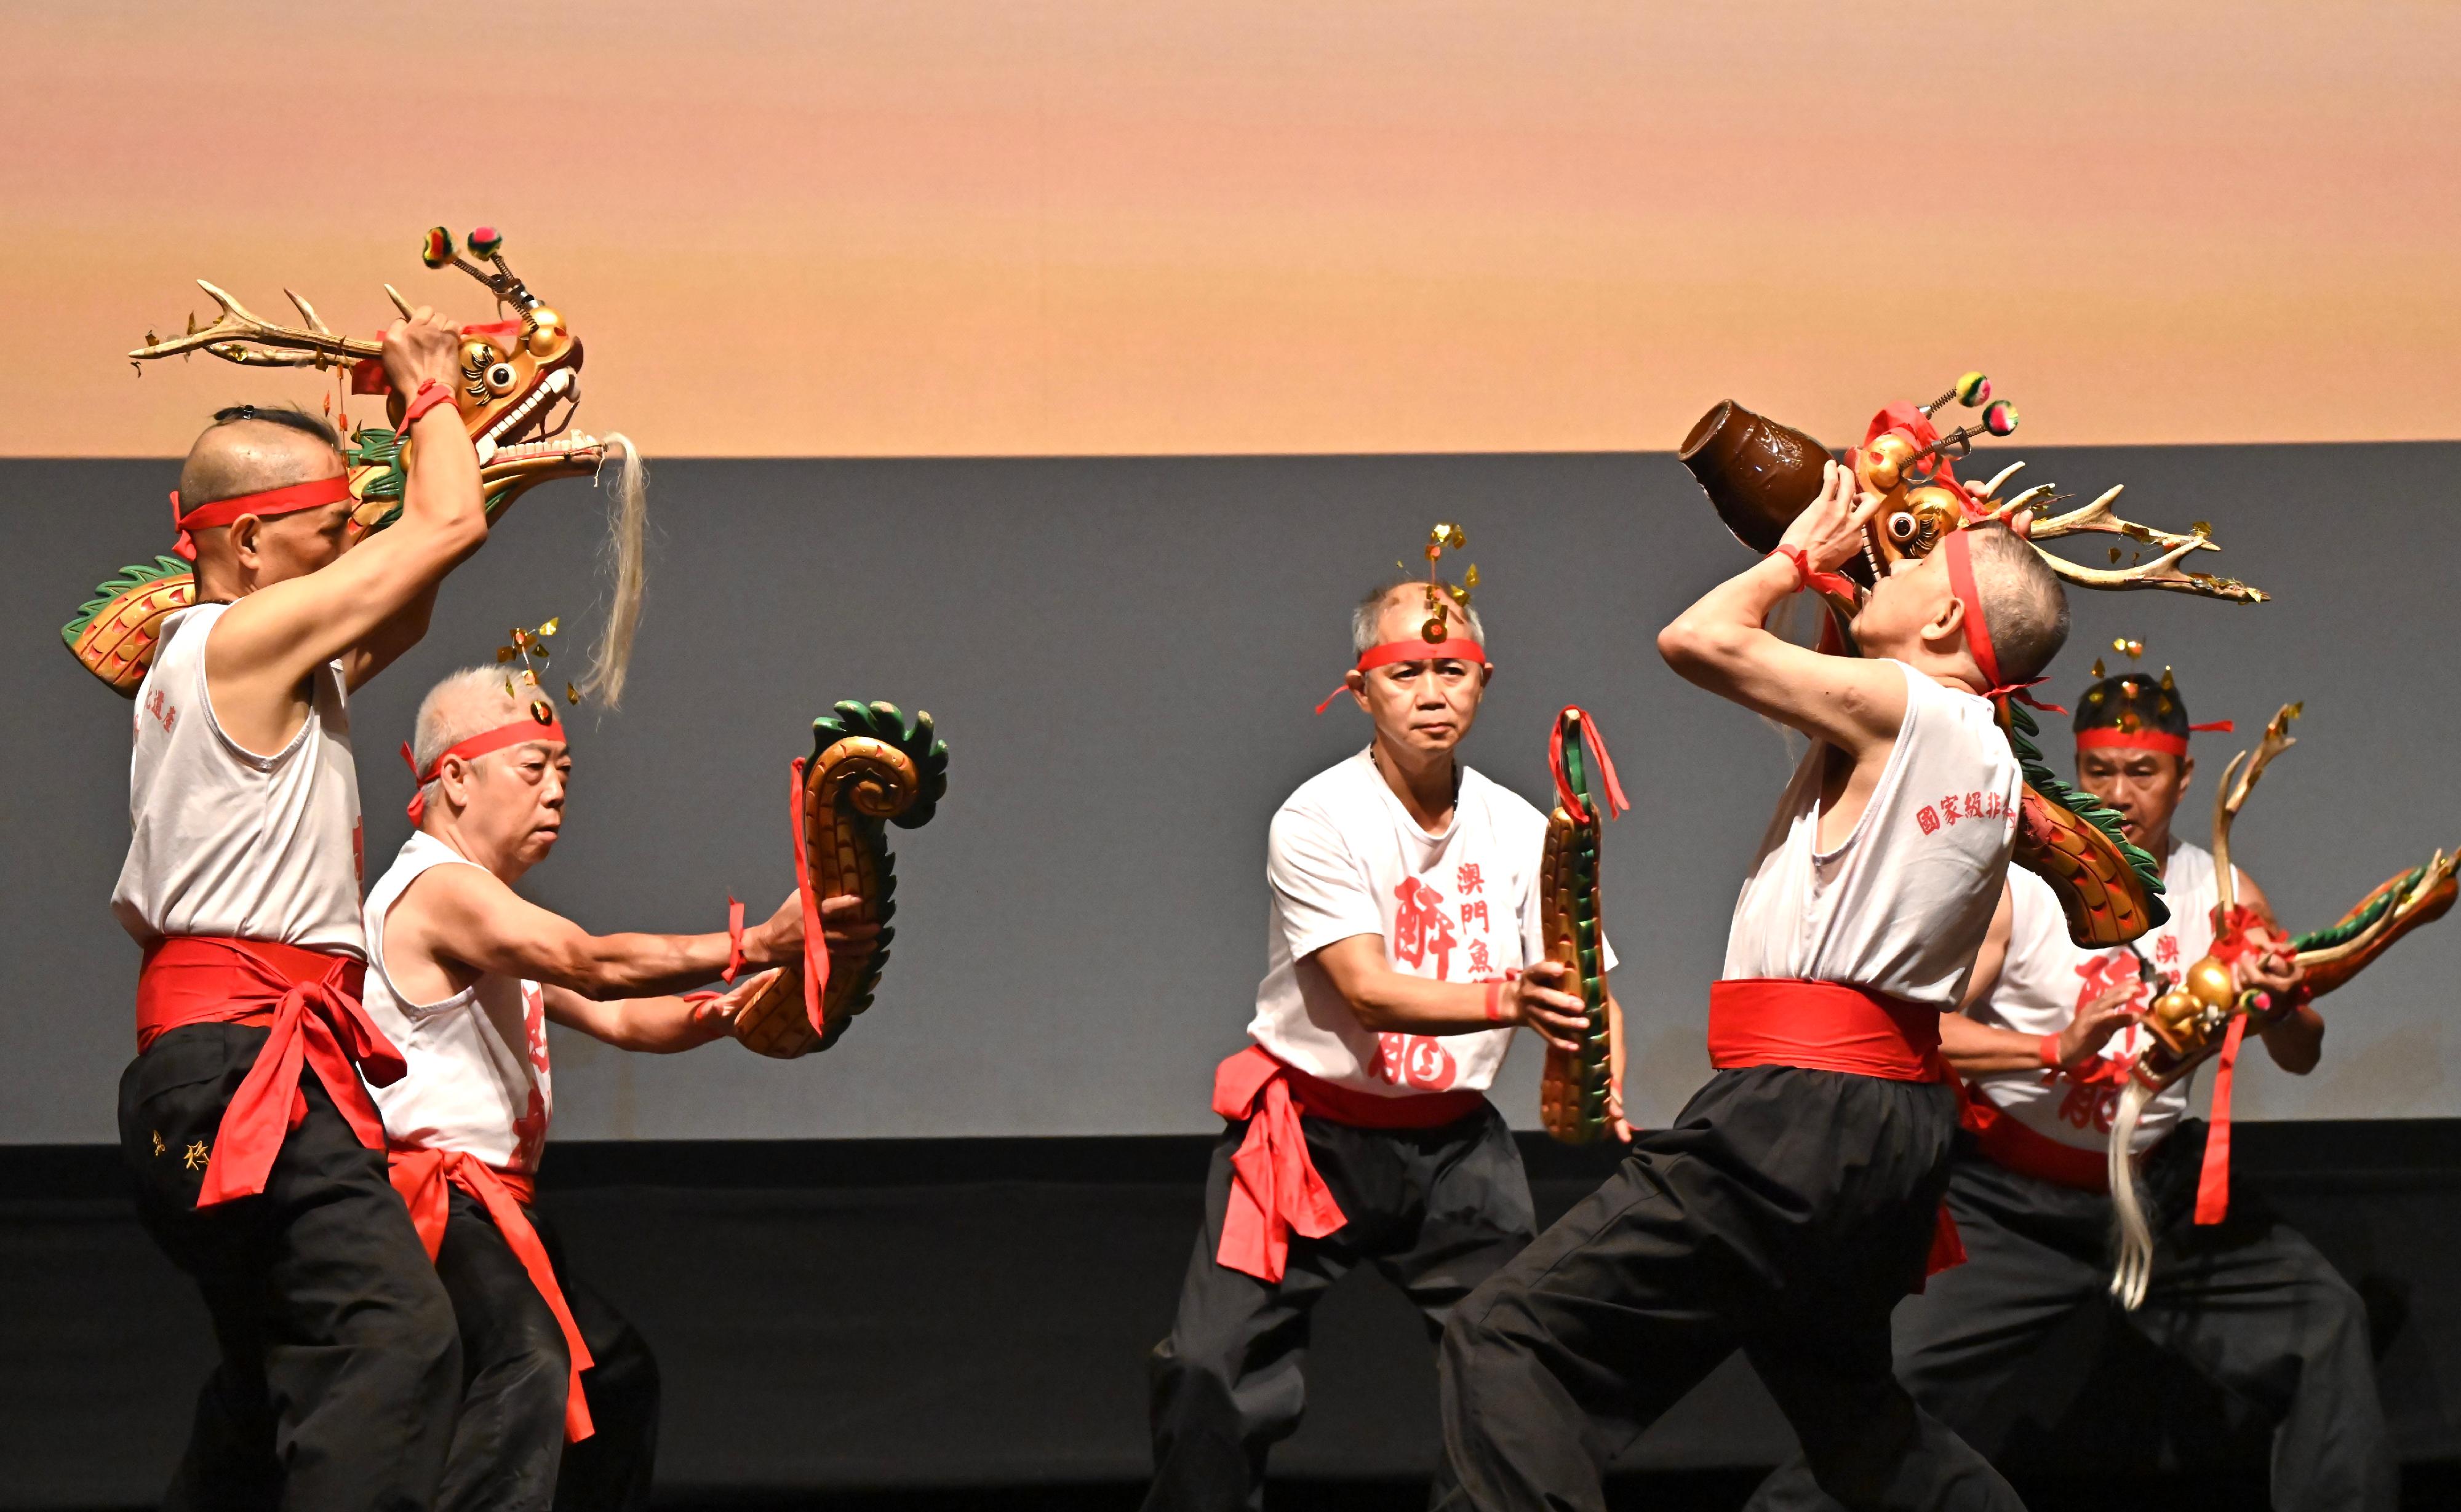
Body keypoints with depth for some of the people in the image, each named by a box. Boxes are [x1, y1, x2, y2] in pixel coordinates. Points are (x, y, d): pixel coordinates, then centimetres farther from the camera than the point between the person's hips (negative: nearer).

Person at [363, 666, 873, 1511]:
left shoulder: (488, 911, 24)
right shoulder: (439, 888, -12)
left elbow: (619, 1019, 17)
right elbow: (593, 966, -27)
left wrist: (728, 1010, -2)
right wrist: (752, 946, -33)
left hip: (493, 1204, 11)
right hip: (435, 1197, -11)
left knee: (615, 1371, 25)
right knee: (529, 1360, -35)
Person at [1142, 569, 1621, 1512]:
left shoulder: (1519, 833, 0)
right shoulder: (1317, 821, -13)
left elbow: (1580, 993, -1)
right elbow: (1367, 991, -23)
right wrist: (1504, 999, -40)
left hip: (1452, 1139, 4)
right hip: (1313, 1131, -3)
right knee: (1216, 1375, -9)